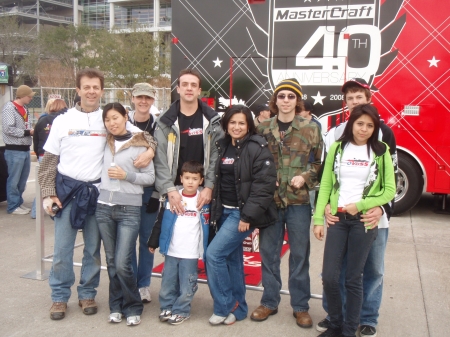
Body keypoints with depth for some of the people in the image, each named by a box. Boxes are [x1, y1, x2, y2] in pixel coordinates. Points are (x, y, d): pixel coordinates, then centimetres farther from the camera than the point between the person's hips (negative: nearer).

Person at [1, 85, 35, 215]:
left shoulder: (24, 109, 15)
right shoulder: (9, 108, -11)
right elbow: (8, 129, -19)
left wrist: (33, 130, 1)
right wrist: (27, 132, -16)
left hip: (25, 149, 8)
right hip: (14, 150, -8)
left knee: (23, 179, 14)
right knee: (14, 180, 0)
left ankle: (19, 202, 26)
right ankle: (13, 206, 9)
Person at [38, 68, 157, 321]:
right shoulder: (63, 121, 3)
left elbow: (142, 135, 4)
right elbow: (49, 160, 5)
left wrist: (150, 150, -18)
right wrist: (48, 193, -2)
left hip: (97, 191, 0)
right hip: (67, 189, 0)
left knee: (93, 248, 10)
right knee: (62, 247, 5)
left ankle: (88, 293, 27)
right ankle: (60, 296, 21)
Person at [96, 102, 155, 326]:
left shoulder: (139, 145, -3)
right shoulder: (104, 143, 9)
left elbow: (150, 177, -3)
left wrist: (127, 175, -14)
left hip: (129, 210, -4)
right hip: (104, 208, 4)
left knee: (122, 264, -7)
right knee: (111, 261, 11)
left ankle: (133, 307, 13)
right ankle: (116, 306, 25)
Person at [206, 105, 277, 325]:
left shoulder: (258, 148, -11)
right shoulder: (222, 146, 10)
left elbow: (264, 185, -17)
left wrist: (248, 216, -20)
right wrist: (215, 210, 12)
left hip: (243, 213, -7)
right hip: (224, 211, 7)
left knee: (214, 254, -12)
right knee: (232, 259, 12)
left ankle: (224, 307, 3)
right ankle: (237, 308, 24)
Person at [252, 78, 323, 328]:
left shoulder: (310, 129, 0)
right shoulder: (263, 129, 5)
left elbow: (320, 162, 3)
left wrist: (305, 177, -13)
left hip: (298, 201, -1)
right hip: (269, 199, 2)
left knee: (299, 254, 8)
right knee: (268, 252, 11)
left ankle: (300, 306, 23)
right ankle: (269, 302, 27)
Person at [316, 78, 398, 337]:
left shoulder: (384, 133, 3)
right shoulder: (335, 134, 8)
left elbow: (392, 176, 0)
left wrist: (383, 208, -13)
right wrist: (326, 205, -6)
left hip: (375, 216, -1)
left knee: (374, 270, 9)